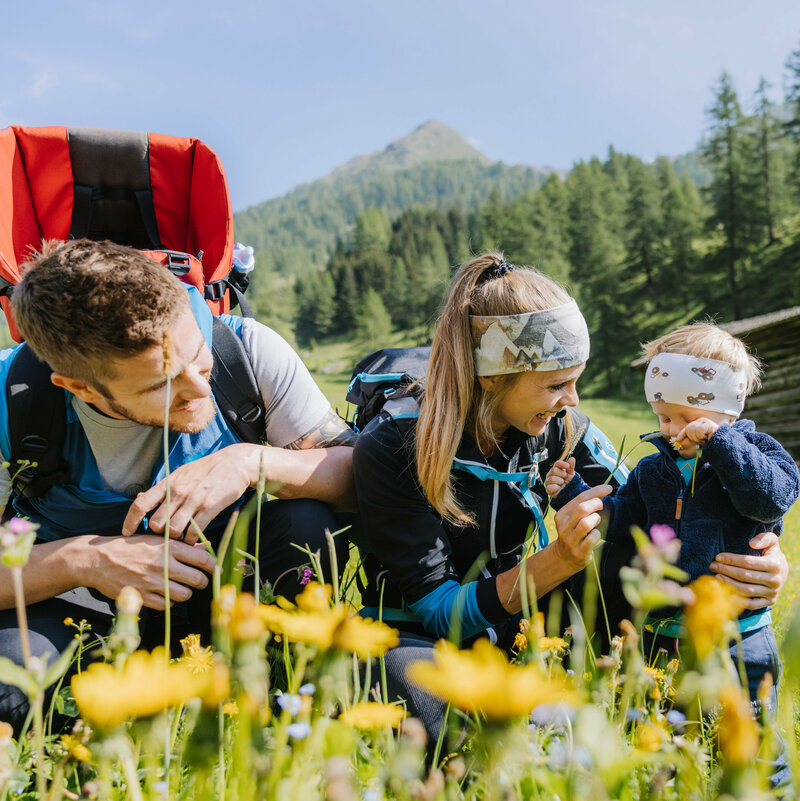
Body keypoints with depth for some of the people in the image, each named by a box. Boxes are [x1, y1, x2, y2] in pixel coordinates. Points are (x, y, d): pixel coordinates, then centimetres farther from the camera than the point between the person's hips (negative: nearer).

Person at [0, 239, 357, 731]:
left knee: (304, 520, -30)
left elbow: (359, 474, -19)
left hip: (221, 588, 1)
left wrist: (253, 461, -36)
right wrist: (82, 560, -36)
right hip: (83, 601, 0)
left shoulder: (246, 350, -21)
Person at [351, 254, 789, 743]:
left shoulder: (562, 430, -11)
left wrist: (749, 562, -25)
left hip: (508, 629, 4)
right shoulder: (390, 447, -25)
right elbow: (440, 611, -24)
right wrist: (558, 562, -37)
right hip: (415, 638, -4)